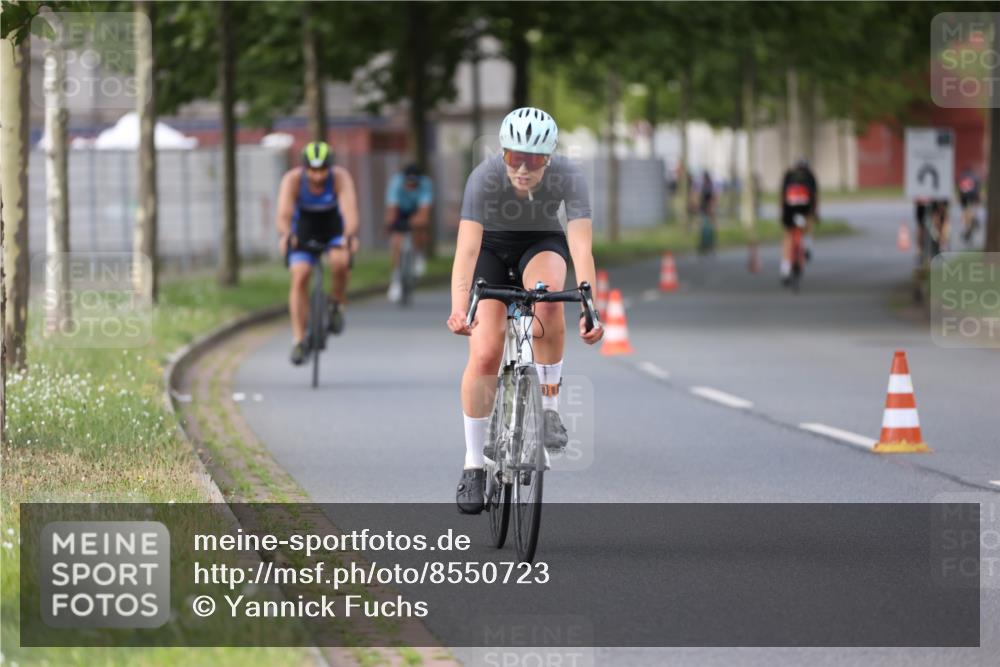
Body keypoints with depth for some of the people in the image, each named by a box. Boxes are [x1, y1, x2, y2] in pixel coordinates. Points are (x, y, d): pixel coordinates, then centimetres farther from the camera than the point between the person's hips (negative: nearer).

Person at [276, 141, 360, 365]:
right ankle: (299, 340, -13)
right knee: (300, 277, -18)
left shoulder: (340, 178, -26)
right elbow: (283, 214, -37)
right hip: (303, 230, 0)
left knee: (340, 262, -31)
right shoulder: (292, 179, -26)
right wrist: (286, 235, -58)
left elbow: (350, 210, -38)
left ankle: (337, 305, -2)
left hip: (334, 228, 0)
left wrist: (350, 235, -58)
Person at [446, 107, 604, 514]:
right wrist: (459, 308, -53)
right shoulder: (485, 177, -32)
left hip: (543, 244, 0)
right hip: (492, 248, 0)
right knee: (484, 355, -14)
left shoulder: (568, 176, -30)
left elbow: (581, 246, -36)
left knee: (547, 298, -35)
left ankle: (549, 409, -20)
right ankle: (474, 466, 0)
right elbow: (467, 247, -39)